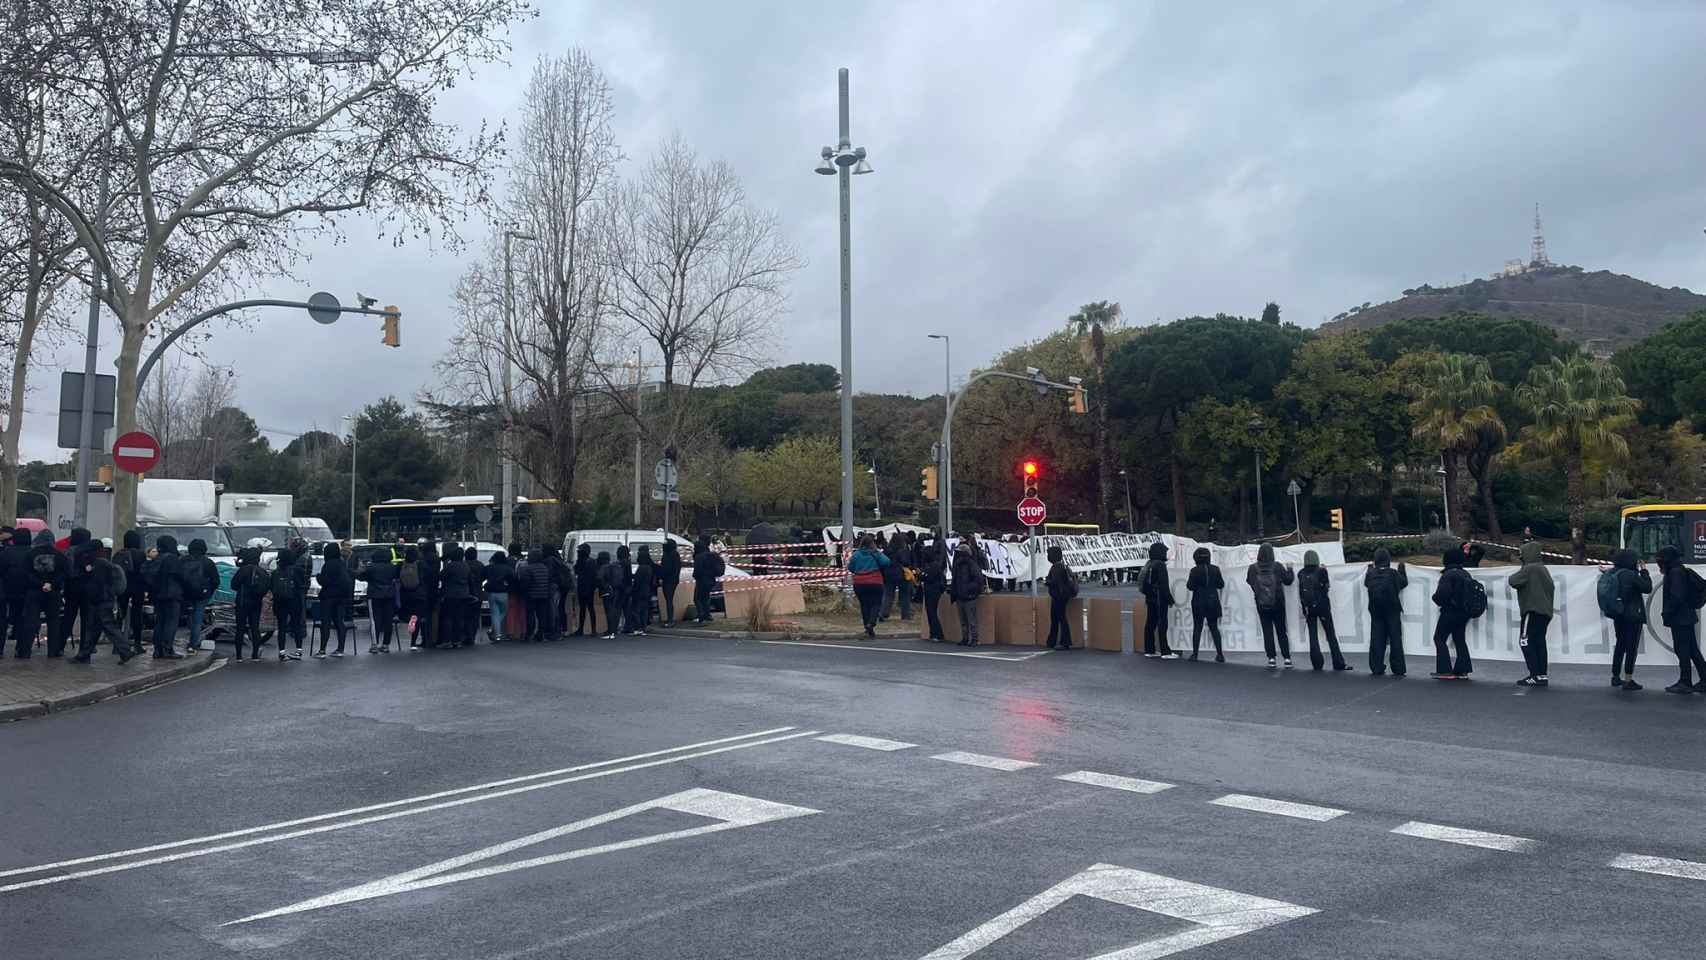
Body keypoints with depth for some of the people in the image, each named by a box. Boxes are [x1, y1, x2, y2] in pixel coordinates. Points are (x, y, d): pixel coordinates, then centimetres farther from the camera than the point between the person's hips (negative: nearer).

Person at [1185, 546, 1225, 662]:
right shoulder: (1215, 569, -1)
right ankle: (1220, 654, 5)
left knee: (1197, 627, 6)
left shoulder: (1195, 570, -11)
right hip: (1213, 601, 3)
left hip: (1199, 602, -3)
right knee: (1214, 628, 9)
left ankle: (1194, 653, 4)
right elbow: (1221, 584, 4)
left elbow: (1190, 586, -11)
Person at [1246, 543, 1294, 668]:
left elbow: (1249, 581, 5)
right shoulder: (1277, 566, -11)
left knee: (1267, 632, 7)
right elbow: (1288, 580, -1)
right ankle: (1287, 658, 6)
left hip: (1262, 605, 0)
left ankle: (1271, 658, 4)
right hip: (1278, 604, 0)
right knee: (1281, 631, 9)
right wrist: (1289, 570, 16)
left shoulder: (1253, 568, -10)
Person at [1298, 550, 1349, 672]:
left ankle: (1316, 663, 3)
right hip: (1322, 606, -2)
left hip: (1308, 608, 2)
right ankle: (1338, 663, 4)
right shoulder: (1321, 571, -9)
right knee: (1331, 634, 5)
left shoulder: (1301, 574, -2)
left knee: (1313, 635, 7)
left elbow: (1300, 592, 2)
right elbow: (1327, 586, 2)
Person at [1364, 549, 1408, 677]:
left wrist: (1370, 568, 26)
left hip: (1376, 612, 2)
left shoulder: (1370, 574, -5)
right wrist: (1401, 569, 21)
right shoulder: (1393, 573, -11)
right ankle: (1398, 669, 3)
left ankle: (1377, 668, 4)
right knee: (1395, 639, 4)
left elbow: (1365, 583, 15)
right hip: (1392, 612, -2)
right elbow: (1404, 582, 6)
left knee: (1377, 639, 6)